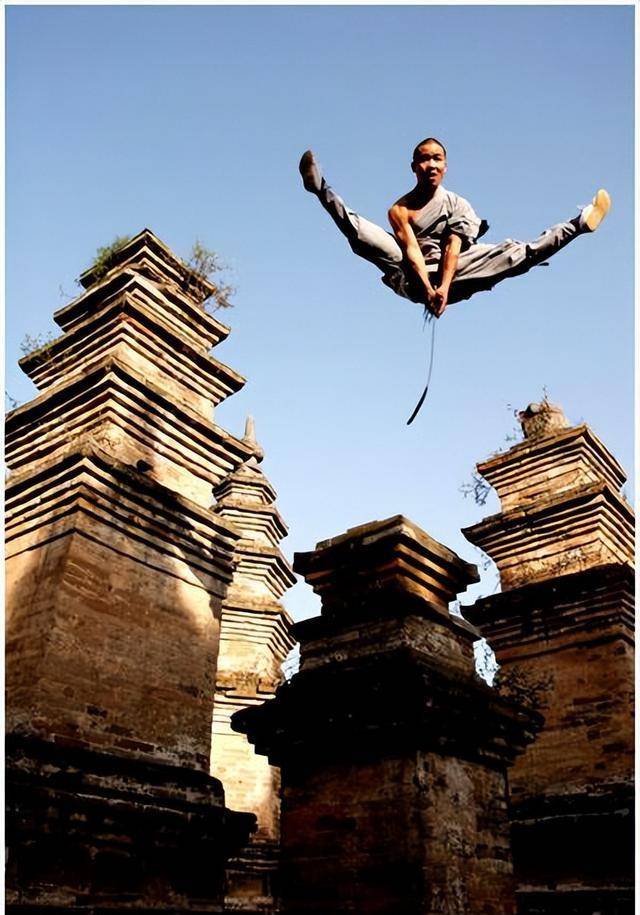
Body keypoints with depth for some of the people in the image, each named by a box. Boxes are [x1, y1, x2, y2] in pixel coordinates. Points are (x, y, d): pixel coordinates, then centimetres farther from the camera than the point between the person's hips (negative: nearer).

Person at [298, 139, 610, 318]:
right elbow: (410, 248, -11)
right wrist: (427, 287, -28)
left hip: (451, 277, 2)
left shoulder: (458, 205, 12)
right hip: (411, 277, -1)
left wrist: (444, 287, -23)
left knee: (517, 253, -10)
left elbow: (453, 248, -5)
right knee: (357, 229, -20)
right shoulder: (400, 209, 6)